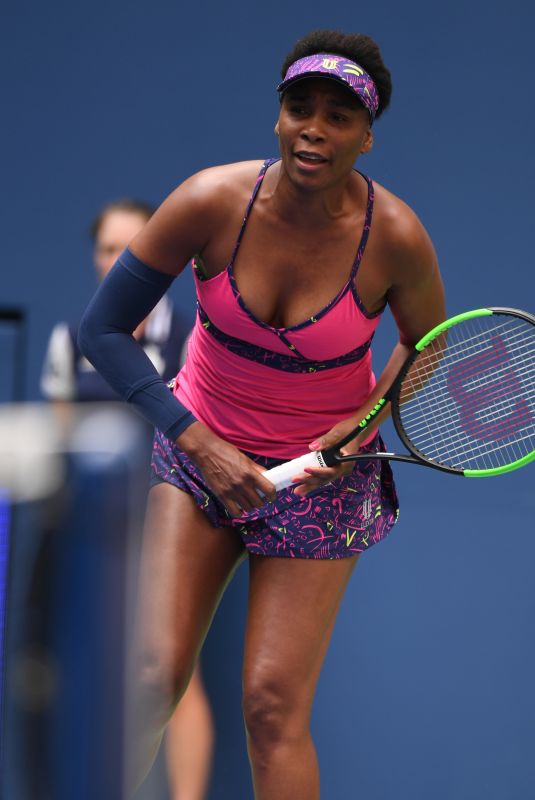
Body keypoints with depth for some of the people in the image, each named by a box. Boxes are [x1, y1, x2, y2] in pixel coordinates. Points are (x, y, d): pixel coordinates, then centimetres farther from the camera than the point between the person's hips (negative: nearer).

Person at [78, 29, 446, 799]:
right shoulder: (211, 202, -18)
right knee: (154, 673, -10)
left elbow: (425, 345, 4)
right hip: (200, 449, 1)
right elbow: (104, 329, -9)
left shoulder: (395, 238, -18)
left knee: (274, 707, -6)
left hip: (322, 475, -1)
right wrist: (198, 443, -16)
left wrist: (360, 427, -14)